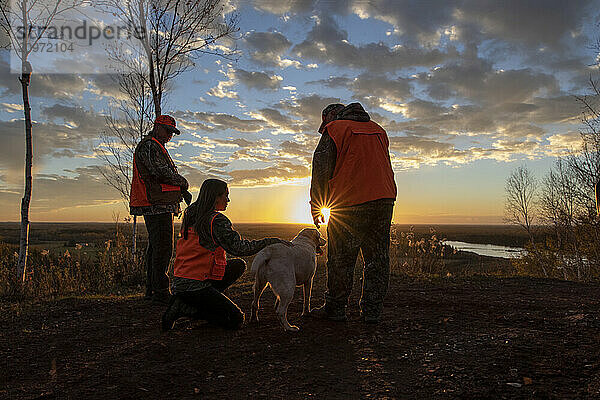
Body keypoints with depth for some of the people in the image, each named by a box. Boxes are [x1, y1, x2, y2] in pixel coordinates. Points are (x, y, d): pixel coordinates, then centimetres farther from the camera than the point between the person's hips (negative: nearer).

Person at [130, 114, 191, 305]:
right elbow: (161, 172, -20)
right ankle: (160, 293, -8)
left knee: (156, 247, 13)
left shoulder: (156, 147, 27)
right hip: (157, 206, -11)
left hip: (159, 207, 11)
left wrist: (181, 190, 10)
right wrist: (183, 182, -6)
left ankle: (152, 289, 20)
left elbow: (166, 174, 25)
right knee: (163, 248, -11)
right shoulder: (149, 146, -7)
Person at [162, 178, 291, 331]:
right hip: (194, 285, -9)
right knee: (236, 320, -2)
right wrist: (270, 241, -11)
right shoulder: (217, 220, -15)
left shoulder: (190, 215, 10)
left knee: (239, 265, 15)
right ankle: (184, 308, -6)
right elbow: (240, 248, -18)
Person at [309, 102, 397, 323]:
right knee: (377, 260, 9)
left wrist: (317, 206, 2)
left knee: (340, 260, 4)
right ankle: (372, 311, 14)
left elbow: (321, 170, -3)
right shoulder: (378, 129, 22)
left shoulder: (333, 130, 3)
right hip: (384, 200, 6)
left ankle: (335, 309, 13)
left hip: (350, 203, -6)